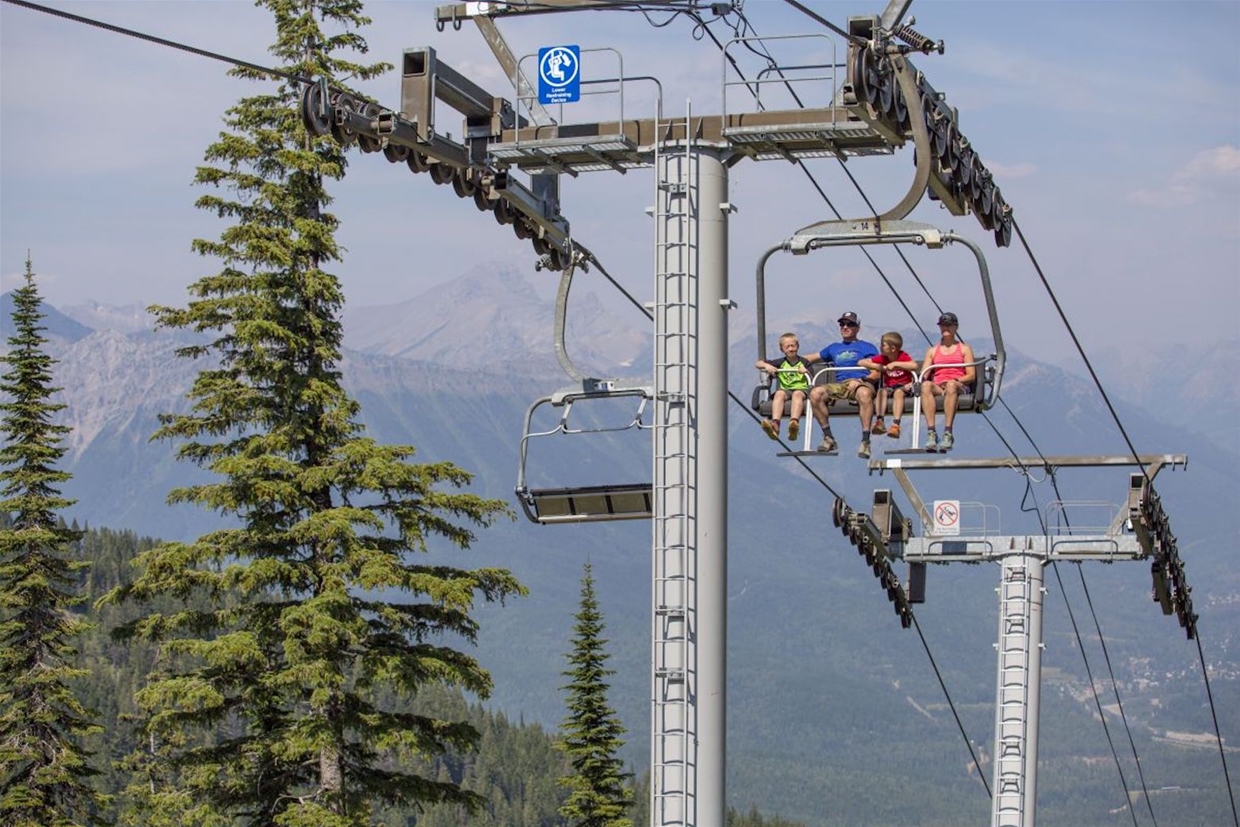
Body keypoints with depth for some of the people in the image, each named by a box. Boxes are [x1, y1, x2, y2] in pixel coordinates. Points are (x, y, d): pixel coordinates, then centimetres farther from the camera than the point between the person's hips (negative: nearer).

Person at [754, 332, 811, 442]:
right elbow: (757, 364, 18)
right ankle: (775, 424, -57)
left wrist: (805, 372, -10)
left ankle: (794, 422, -64)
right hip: (785, 389, 2)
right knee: (779, 393, -34)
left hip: (802, 388, -2)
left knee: (797, 394, -38)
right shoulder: (780, 363, 20)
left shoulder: (804, 362, 17)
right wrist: (766, 365, -3)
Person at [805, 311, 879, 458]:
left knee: (864, 393, -42)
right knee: (815, 393, -27)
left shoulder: (867, 347, 17)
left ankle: (865, 441, -42)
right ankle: (828, 438, -20)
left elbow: (876, 373, 5)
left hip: (861, 383, -4)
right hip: (839, 384, 4)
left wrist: (861, 380, -14)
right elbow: (812, 358, 42)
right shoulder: (834, 348, 32)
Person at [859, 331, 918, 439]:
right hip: (888, 386, 4)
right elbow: (860, 363, 5)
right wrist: (876, 366, -12)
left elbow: (914, 366, -28)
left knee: (898, 392, -36)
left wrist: (896, 363, -27)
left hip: (904, 386, -4)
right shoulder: (882, 358, 5)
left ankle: (895, 425, -46)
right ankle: (879, 421, -37)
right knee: (881, 391, -29)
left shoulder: (903, 356, -7)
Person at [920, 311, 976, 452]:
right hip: (938, 387, 2)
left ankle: (948, 433, -51)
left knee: (951, 385, -41)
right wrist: (924, 378, -10)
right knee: (926, 385, -36)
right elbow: (923, 376, 16)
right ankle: (931, 432, -49)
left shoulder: (964, 349, 19)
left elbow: (972, 376, 8)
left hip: (959, 386, -2)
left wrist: (955, 380, -11)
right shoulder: (932, 351, 26)